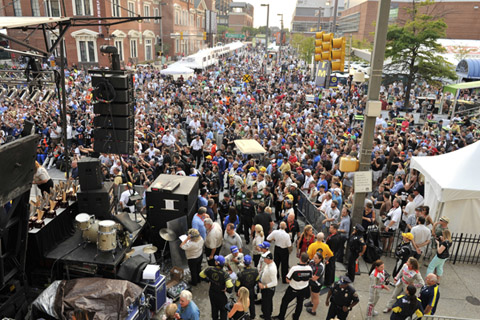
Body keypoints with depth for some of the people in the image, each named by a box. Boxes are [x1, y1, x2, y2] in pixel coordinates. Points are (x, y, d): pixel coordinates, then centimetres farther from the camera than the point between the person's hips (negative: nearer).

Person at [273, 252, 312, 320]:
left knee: (285, 301, 18)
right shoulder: (309, 269, -19)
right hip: (304, 290, 3)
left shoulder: (294, 268, -31)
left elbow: (288, 280, -21)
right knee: (300, 303, 26)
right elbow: (310, 278, 1)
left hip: (293, 290, -3)